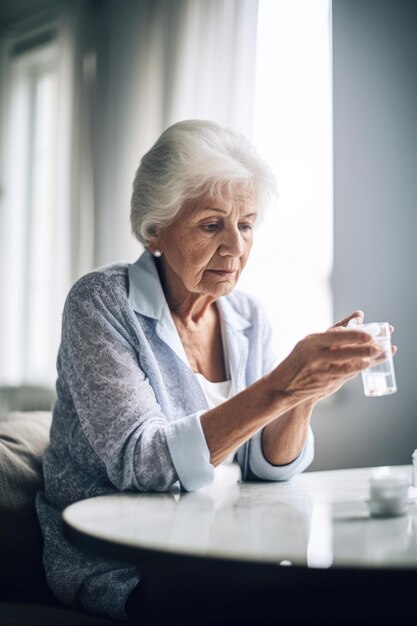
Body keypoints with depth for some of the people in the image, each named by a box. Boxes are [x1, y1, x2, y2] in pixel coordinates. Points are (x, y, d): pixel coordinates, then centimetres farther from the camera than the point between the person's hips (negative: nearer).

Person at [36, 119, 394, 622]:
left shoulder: (249, 318, 4)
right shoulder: (100, 303, -13)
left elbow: (265, 467, -2)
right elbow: (139, 464, -25)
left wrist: (306, 394, -23)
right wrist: (279, 388, -35)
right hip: (113, 573, -5)